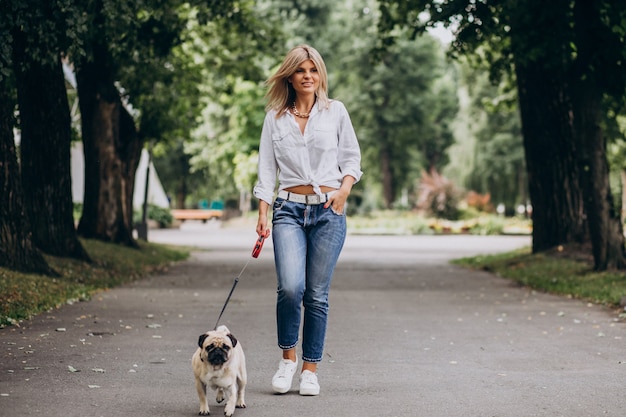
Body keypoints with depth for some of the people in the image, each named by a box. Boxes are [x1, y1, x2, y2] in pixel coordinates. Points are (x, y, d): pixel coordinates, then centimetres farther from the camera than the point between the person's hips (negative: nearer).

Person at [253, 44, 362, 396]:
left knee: (317, 294, -1)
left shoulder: (336, 111, 8)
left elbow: (352, 157, 11)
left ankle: (311, 368, 12)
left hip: (329, 211, 0)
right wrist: (263, 214, -2)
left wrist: (344, 189, -7)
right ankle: (288, 357, 5)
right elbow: (267, 168, 7)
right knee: (291, 287, -17)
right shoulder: (275, 118, 9)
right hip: (289, 210, 0)